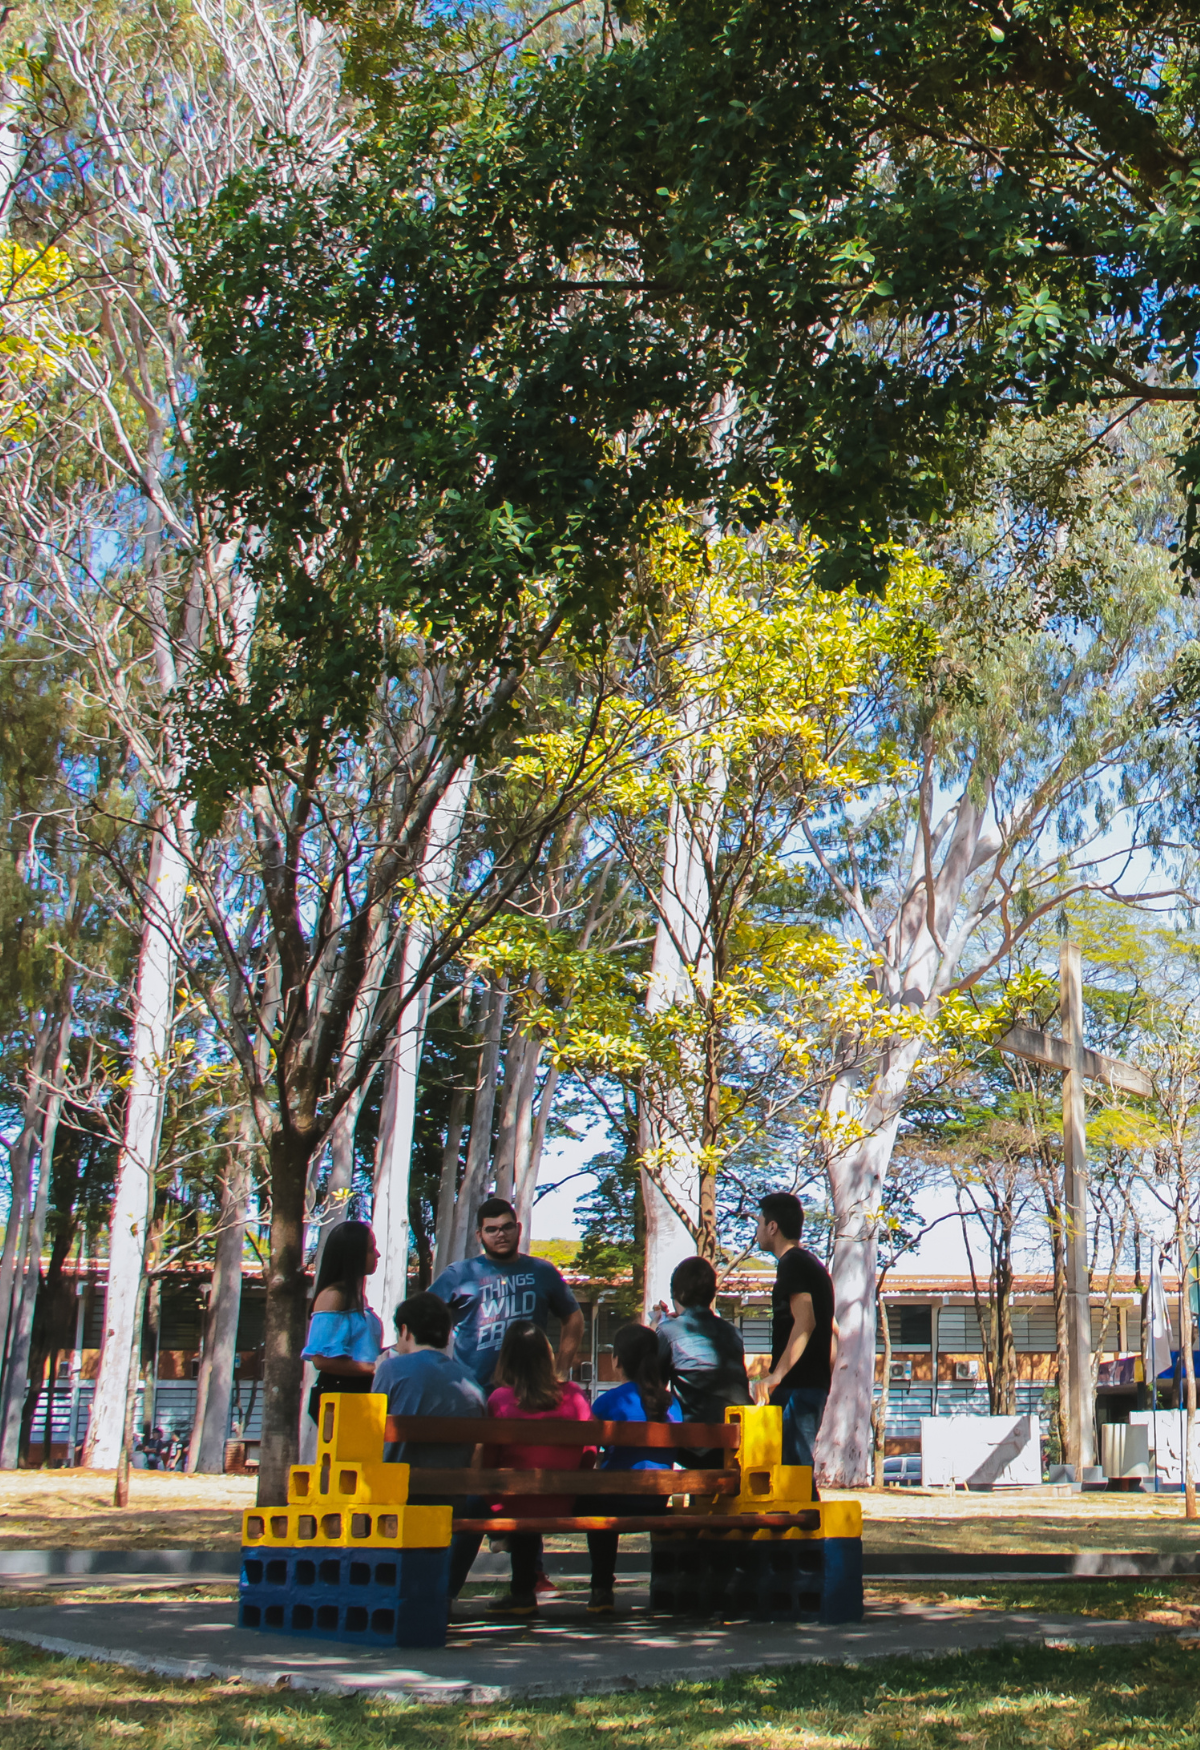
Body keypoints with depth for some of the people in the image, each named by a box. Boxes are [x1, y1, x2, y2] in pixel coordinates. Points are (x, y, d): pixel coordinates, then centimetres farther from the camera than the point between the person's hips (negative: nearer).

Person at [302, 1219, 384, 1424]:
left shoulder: (357, 1296, 17)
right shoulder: (333, 1296, -10)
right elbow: (322, 1359, -17)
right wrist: (371, 1368, -17)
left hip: (361, 1391, 8)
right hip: (338, 1395, -8)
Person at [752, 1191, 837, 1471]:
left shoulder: (792, 1264, -10)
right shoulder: (813, 1265, 21)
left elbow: (805, 1322, -23)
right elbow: (832, 1330, 25)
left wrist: (776, 1376, -28)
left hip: (797, 1386, -10)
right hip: (816, 1384, 10)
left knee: (794, 1466, -12)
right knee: (797, 1466, 11)